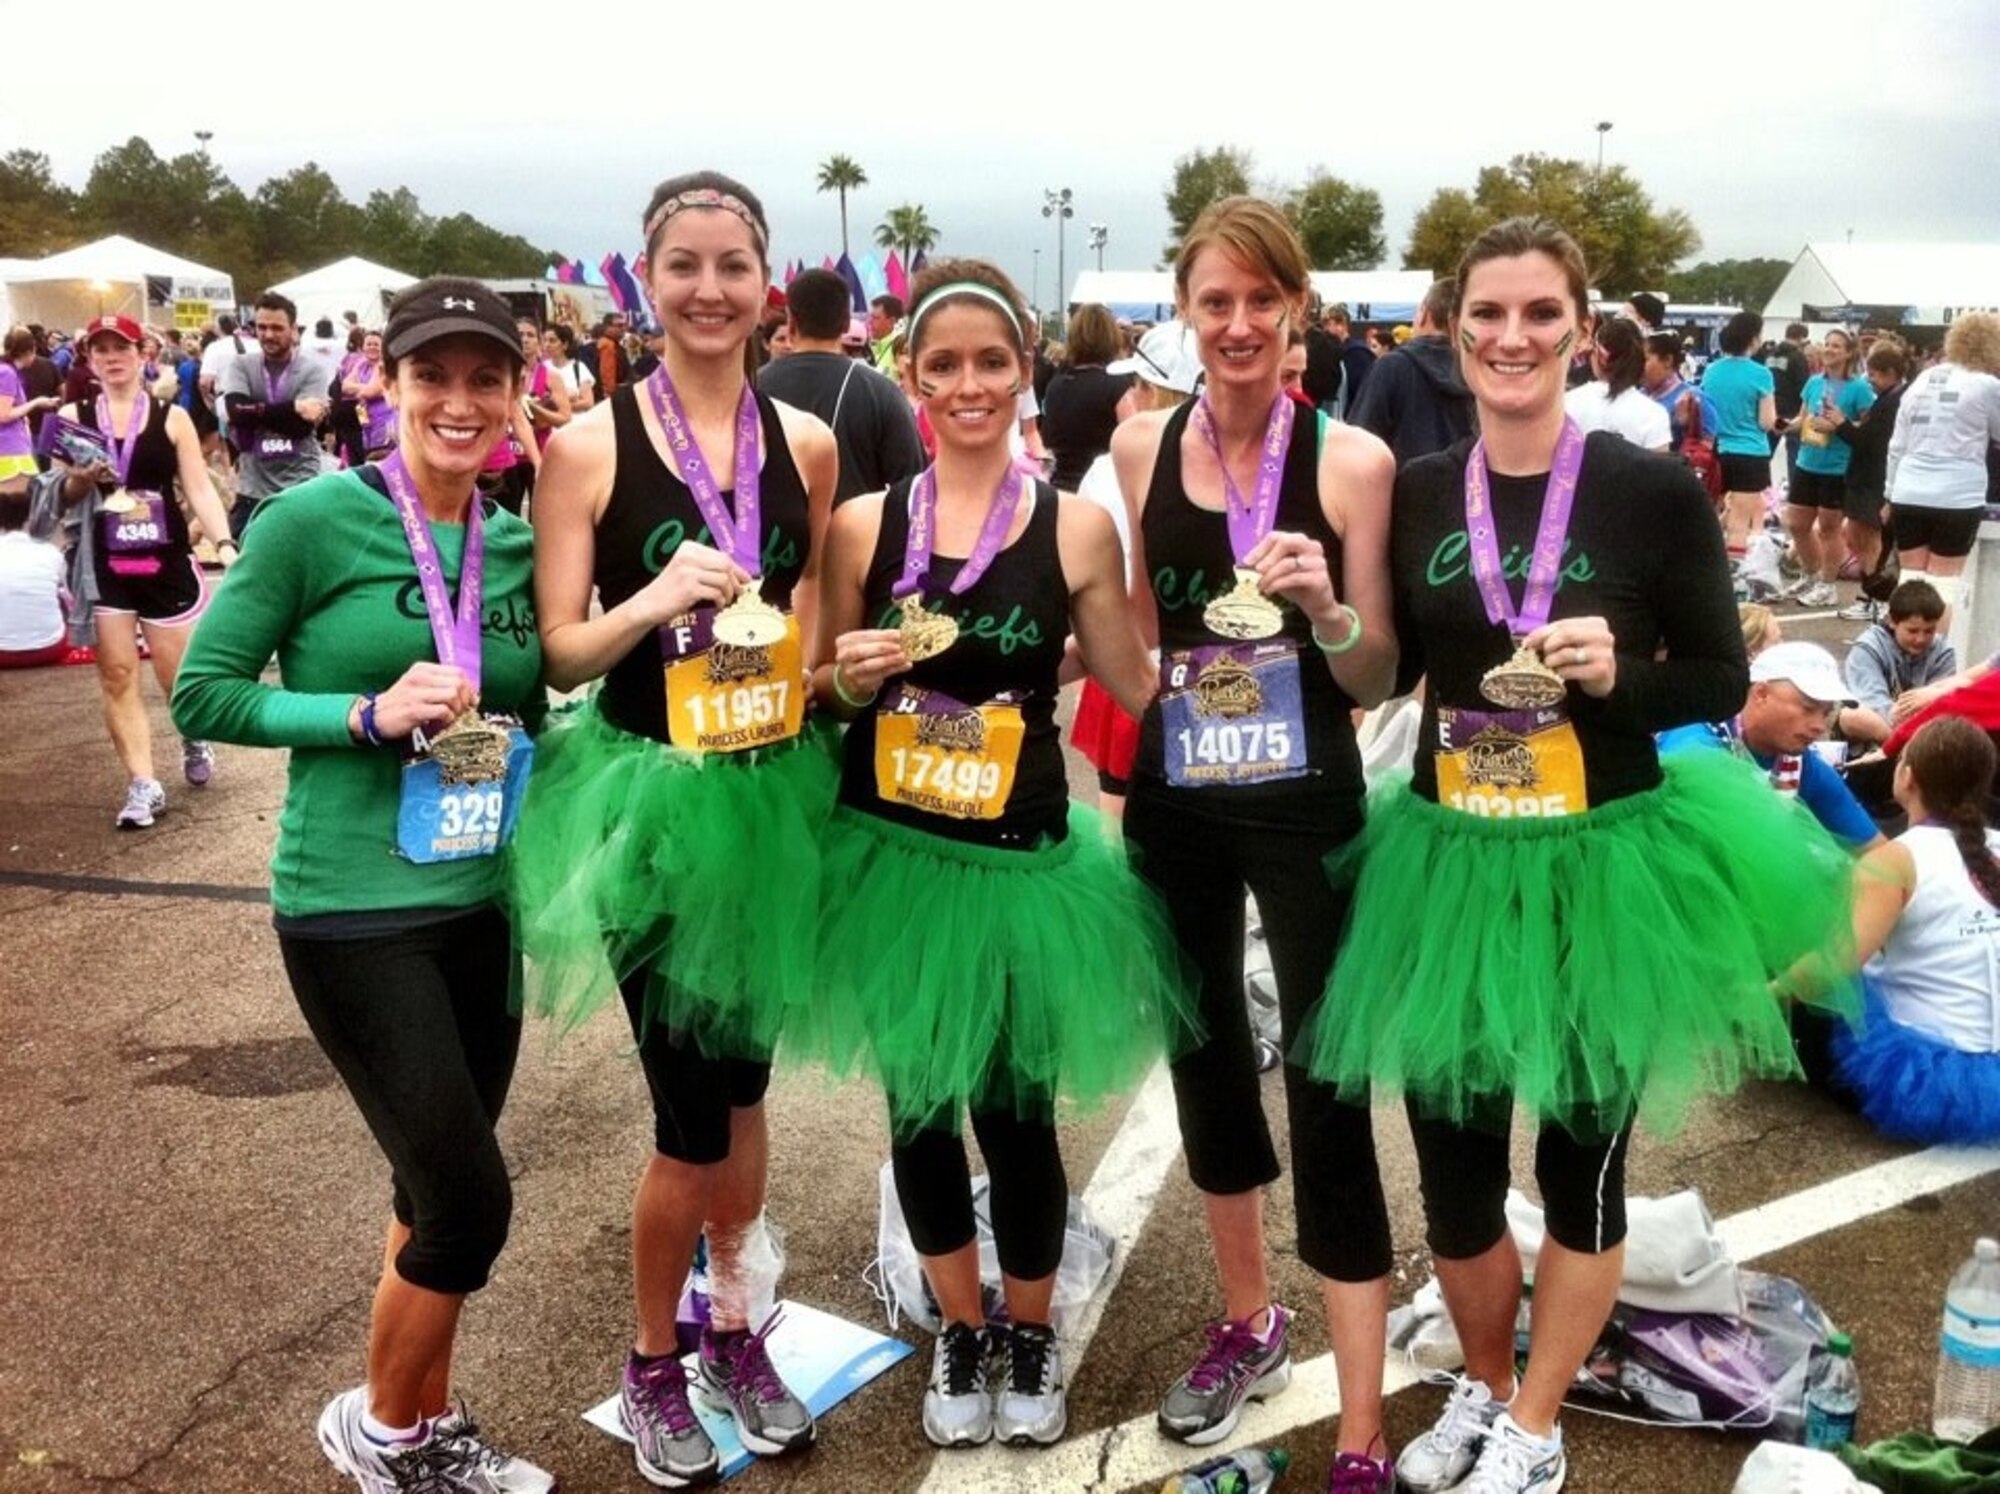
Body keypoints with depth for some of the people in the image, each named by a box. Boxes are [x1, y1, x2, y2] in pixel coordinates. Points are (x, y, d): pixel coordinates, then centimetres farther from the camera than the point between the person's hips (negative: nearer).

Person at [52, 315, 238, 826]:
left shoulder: (171, 417, 0)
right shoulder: (73, 418, 4)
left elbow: (199, 489, -2)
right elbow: (61, 498, 7)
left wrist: (226, 544, -16)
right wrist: (81, 479, -15)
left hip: (166, 561, -1)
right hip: (102, 564, 2)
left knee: (179, 675, 6)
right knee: (116, 674, -1)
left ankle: (195, 737, 38)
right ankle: (143, 785, 5)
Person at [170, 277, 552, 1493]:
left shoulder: (520, 543, 5)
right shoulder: (315, 518, -11)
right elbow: (202, 694, -9)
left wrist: (513, 742, -3)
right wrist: (369, 714, -20)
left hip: (482, 907, 6)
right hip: (355, 911, -5)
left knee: (440, 1192, 17)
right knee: (470, 1200, -4)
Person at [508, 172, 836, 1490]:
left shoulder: (807, 442, 3)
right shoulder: (589, 444, -8)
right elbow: (559, 650, -8)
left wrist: (809, 656, -5)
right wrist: (656, 601, -25)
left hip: (770, 792, 4)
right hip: (649, 797, -4)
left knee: (744, 1077, 17)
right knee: (693, 1110, 1)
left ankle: (735, 1328, 38)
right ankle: (651, 1367, 27)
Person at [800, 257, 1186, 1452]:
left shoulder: (1079, 527, -4)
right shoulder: (863, 524, 0)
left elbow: (1141, 689, 3)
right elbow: (825, 691, 8)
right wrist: (854, 674, -12)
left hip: (1020, 856, -2)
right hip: (888, 851, 2)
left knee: (1015, 1109, 8)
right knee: (917, 1104, 14)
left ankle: (1032, 1334, 36)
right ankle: (961, 1331, 38)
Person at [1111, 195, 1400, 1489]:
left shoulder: (1352, 459, -9)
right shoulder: (1142, 448, 2)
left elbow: (1378, 679, -5)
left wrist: (1328, 609, -25)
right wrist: (1111, 776, 10)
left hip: (1305, 808, -4)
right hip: (1173, 802, 4)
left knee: (1329, 1093, -3)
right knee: (1205, 1054, 17)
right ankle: (1248, 1321, 40)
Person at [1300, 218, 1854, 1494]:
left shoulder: (1655, 490, -8)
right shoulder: (1414, 493, 1)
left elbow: (1723, 680, -3)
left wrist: (1619, 674, -21)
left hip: (1607, 863, -2)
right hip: (1446, 860, 3)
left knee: (1582, 1155, 12)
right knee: (1451, 1157, 11)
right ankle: (1482, 1387, 40)